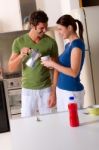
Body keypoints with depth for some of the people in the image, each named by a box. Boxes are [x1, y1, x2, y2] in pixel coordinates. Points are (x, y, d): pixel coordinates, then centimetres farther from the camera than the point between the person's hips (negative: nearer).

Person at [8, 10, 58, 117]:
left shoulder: (51, 42, -6)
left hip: (46, 89, 0)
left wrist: (54, 92, -7)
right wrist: (21, 56, -23)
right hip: (28, 90, 0)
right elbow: (11, 68, -4)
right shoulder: (19, 42, -5)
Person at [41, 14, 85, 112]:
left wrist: (53, 64, -17)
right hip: (61, 90, 8)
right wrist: (52, 64, 0)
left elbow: (74, 72, -20)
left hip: (72, 92, -8)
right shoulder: (68, 44, 11)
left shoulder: (77, 44, -14)